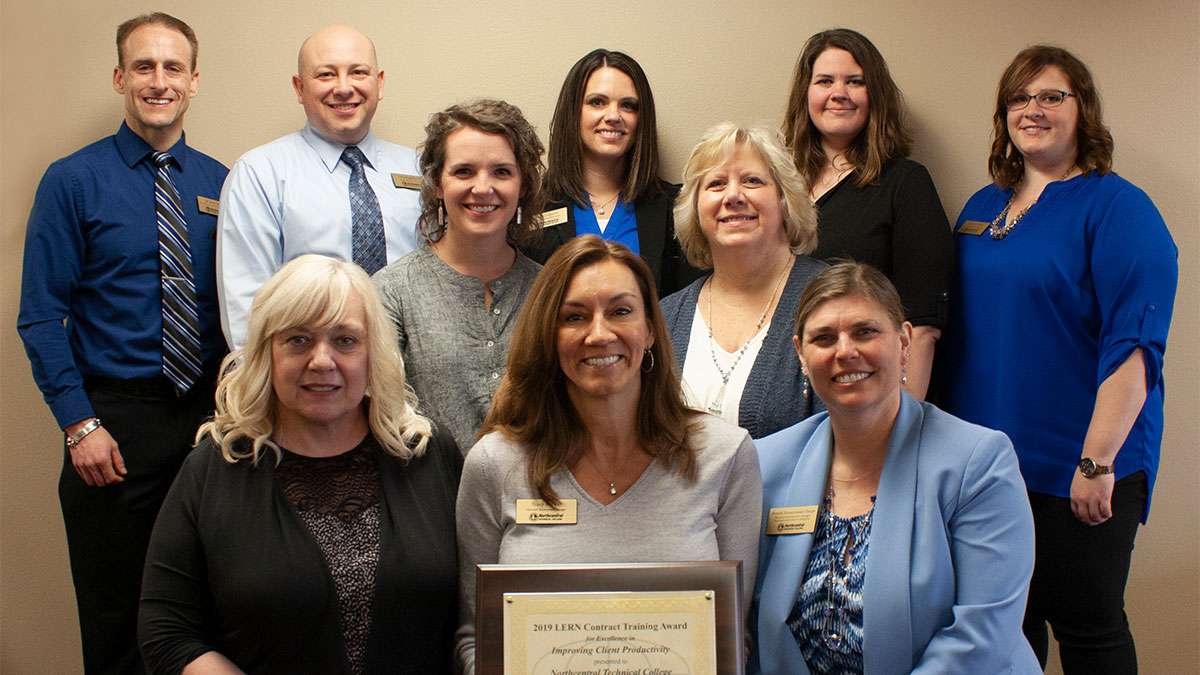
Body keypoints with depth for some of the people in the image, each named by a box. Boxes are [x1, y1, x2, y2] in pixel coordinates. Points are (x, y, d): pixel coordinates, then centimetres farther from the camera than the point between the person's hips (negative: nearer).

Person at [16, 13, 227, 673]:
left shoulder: (218, 182, 5)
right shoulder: (73, 181, -4)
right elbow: (41, 316, -6)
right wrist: (80, 425, -13)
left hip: (207, 414, 3)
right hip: (116, 417, -3)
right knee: (115, 614, 8)